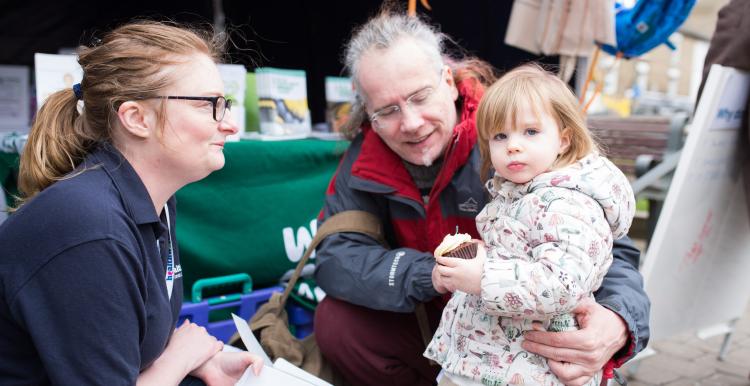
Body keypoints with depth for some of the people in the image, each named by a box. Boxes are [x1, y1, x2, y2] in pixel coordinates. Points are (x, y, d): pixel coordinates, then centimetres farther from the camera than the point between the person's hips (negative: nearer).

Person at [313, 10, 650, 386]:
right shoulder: (367, 154, -11)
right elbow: (333, 257, -15)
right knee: (335, 320, -19)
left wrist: (618, 325, -44)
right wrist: (437, 274, -31)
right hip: (426, 324, 3)